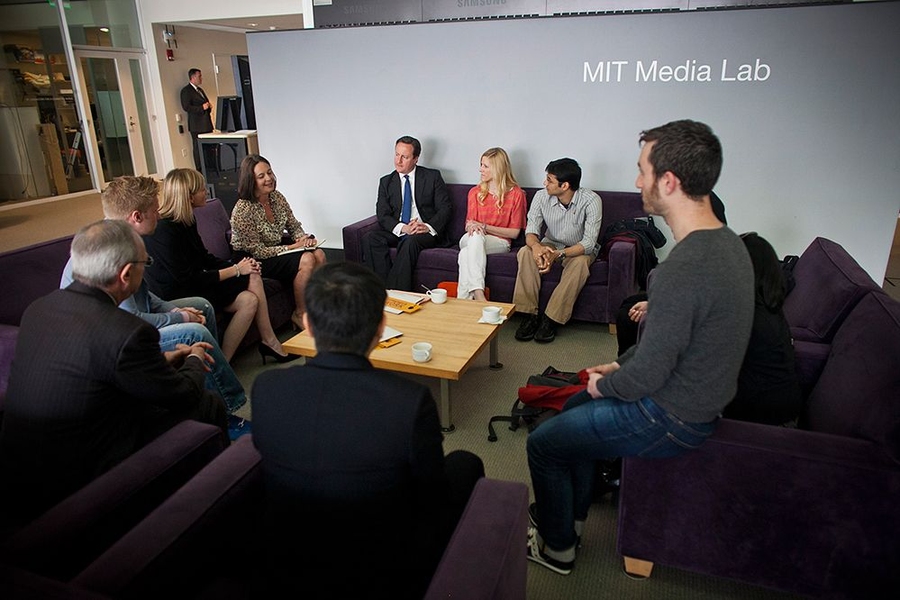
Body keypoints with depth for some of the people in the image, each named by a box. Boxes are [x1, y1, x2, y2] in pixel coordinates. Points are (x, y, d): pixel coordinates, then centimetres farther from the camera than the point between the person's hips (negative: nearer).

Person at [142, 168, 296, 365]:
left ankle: (269, 341, -2)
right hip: (178, 295, -9)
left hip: (195, 283, 9)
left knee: (253, 277, -7)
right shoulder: (163, 230, -23)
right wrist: (236, 270, -17)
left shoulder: (185, 220, 5)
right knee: (249, 301, -19)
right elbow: (188, 280, -23)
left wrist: (237, 265, -3)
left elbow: (205, 258, 13)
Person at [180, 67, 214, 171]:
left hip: (207, 124, 8)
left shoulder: (200, 90, 21)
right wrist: (202, 108, -20)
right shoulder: (186, 90, -6)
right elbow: (186, 107, -15)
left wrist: (209, 106, 8)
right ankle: (200, 171, 0)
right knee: (199, 149, -4)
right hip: (197, 126, -8)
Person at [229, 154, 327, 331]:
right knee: (306, 259, -26)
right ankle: (299, 315, -10)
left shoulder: (277, 197, 0)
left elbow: (294, 226, 11)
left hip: (277, 251, 7)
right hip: (253, 262, -7)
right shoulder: (243, 210, -22)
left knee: (318, 254, -16)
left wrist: (304, 238, -12)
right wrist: (293, 247, -20)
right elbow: (257, 251, -19)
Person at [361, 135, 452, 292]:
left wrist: (428, 227, -18)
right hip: (397, 231, 3)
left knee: (410, 241, -37)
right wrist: (402, 228, -17)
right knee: (369, 238, -25)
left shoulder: (432, 176, 6)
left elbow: (445, 208, 0)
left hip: (426, 232, -3)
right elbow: (382, 215, 3)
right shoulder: (386, 182, 13)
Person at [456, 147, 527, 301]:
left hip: (499, 243, -2)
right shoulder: (475, 192, 14)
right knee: (474, 235, -38)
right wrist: (471, 226, -16)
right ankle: (479, 295, -52)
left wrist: (484, 227, -10)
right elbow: (469, 224, 11)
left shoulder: (516, 194, 2)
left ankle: (463, 300, -45)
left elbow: (515, 232, 0)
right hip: (471, 240, 3)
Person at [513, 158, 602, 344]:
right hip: (551, 244, 3)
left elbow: (589, 243, -28)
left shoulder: (591, 201, -24)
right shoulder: (542, 196, -14)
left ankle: (552, 319, -28)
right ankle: (530, 314, -22)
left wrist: (558, 254, -42)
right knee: (525, 252, -26)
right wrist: (536, 246, -41)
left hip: (580, 249, -3)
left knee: (580, 262, -36)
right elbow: (531, 230, -16)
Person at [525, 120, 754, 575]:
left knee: (543, 444, 4)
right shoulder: (725, 242, 0)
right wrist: (620, 365, 11)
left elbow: (648, 375, -27)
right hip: (697, 398, 10)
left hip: (668, 419, -9)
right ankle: (570, 518, 40)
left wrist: (605, 385, -7)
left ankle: (556, 548, 27)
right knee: (575, 407, 25)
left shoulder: (683, 269, -33)